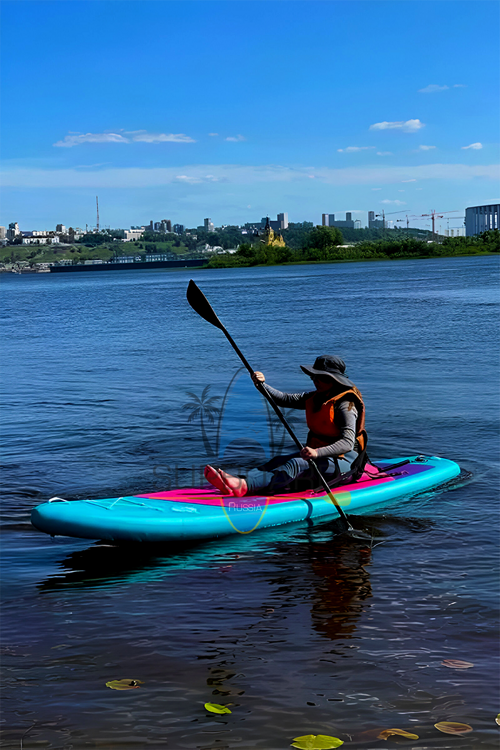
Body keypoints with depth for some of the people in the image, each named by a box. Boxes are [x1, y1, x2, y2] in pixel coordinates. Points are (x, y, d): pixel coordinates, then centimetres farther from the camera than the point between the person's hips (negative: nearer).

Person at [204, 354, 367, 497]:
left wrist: (317, 452, -42)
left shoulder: (345, 405, -16)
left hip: (342, 462, -9)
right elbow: (285, 399, 8)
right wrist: (262, 385, -8)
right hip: (319, 454, 9)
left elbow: (348, 443, -28)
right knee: (279, 461, -16)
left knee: (297, 465, -32)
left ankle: (244, 485, -53)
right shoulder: (316, 397, 11)